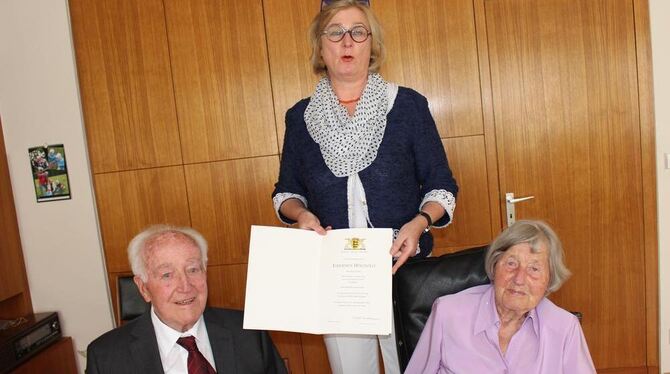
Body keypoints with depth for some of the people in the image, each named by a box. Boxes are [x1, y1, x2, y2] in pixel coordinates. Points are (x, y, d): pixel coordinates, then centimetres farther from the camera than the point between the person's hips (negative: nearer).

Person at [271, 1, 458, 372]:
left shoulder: (408, 105, -4)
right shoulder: (300, 117, 2)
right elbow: (286, 192, 11)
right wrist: (300, 213, -10)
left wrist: (419, 223, -18)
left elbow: (441, 187, 0)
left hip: (403, 268, -1)